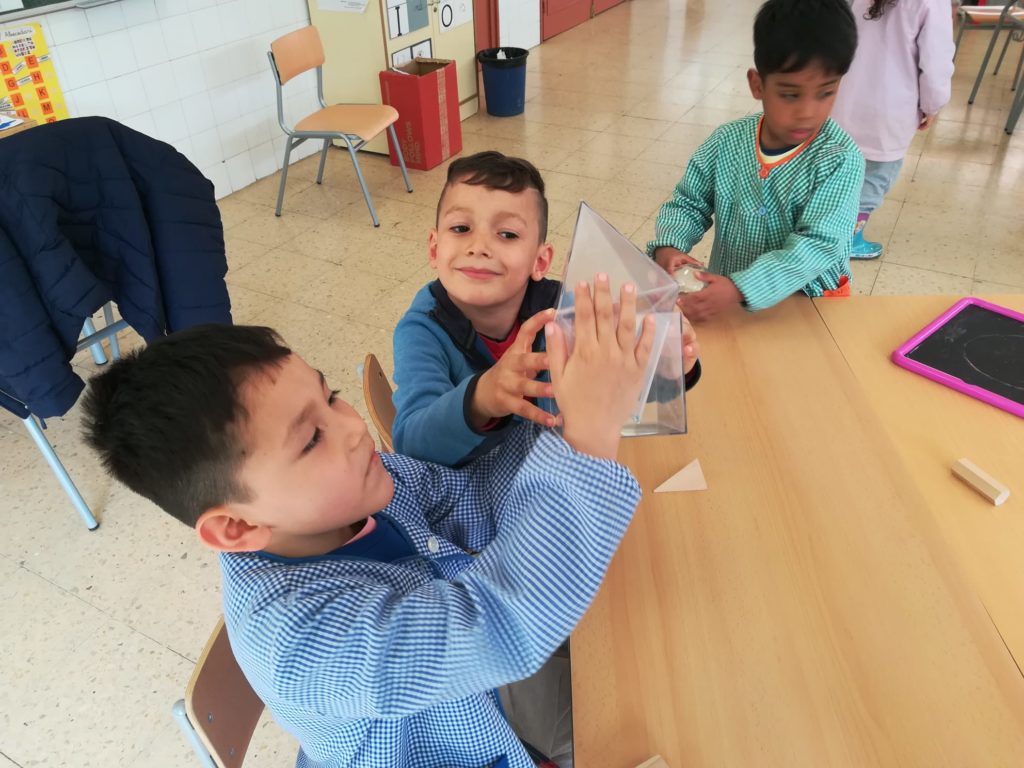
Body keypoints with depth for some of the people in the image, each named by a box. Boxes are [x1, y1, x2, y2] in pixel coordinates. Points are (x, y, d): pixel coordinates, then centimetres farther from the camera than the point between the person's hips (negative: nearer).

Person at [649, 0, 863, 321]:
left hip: (808, 303, -2)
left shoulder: (840, 160, -13)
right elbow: (688, 203, 5)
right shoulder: (727, 141, -4)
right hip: (724, 293, 3)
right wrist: (667, 246, -17)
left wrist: (741, 289, -33)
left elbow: (818, 245, -21)